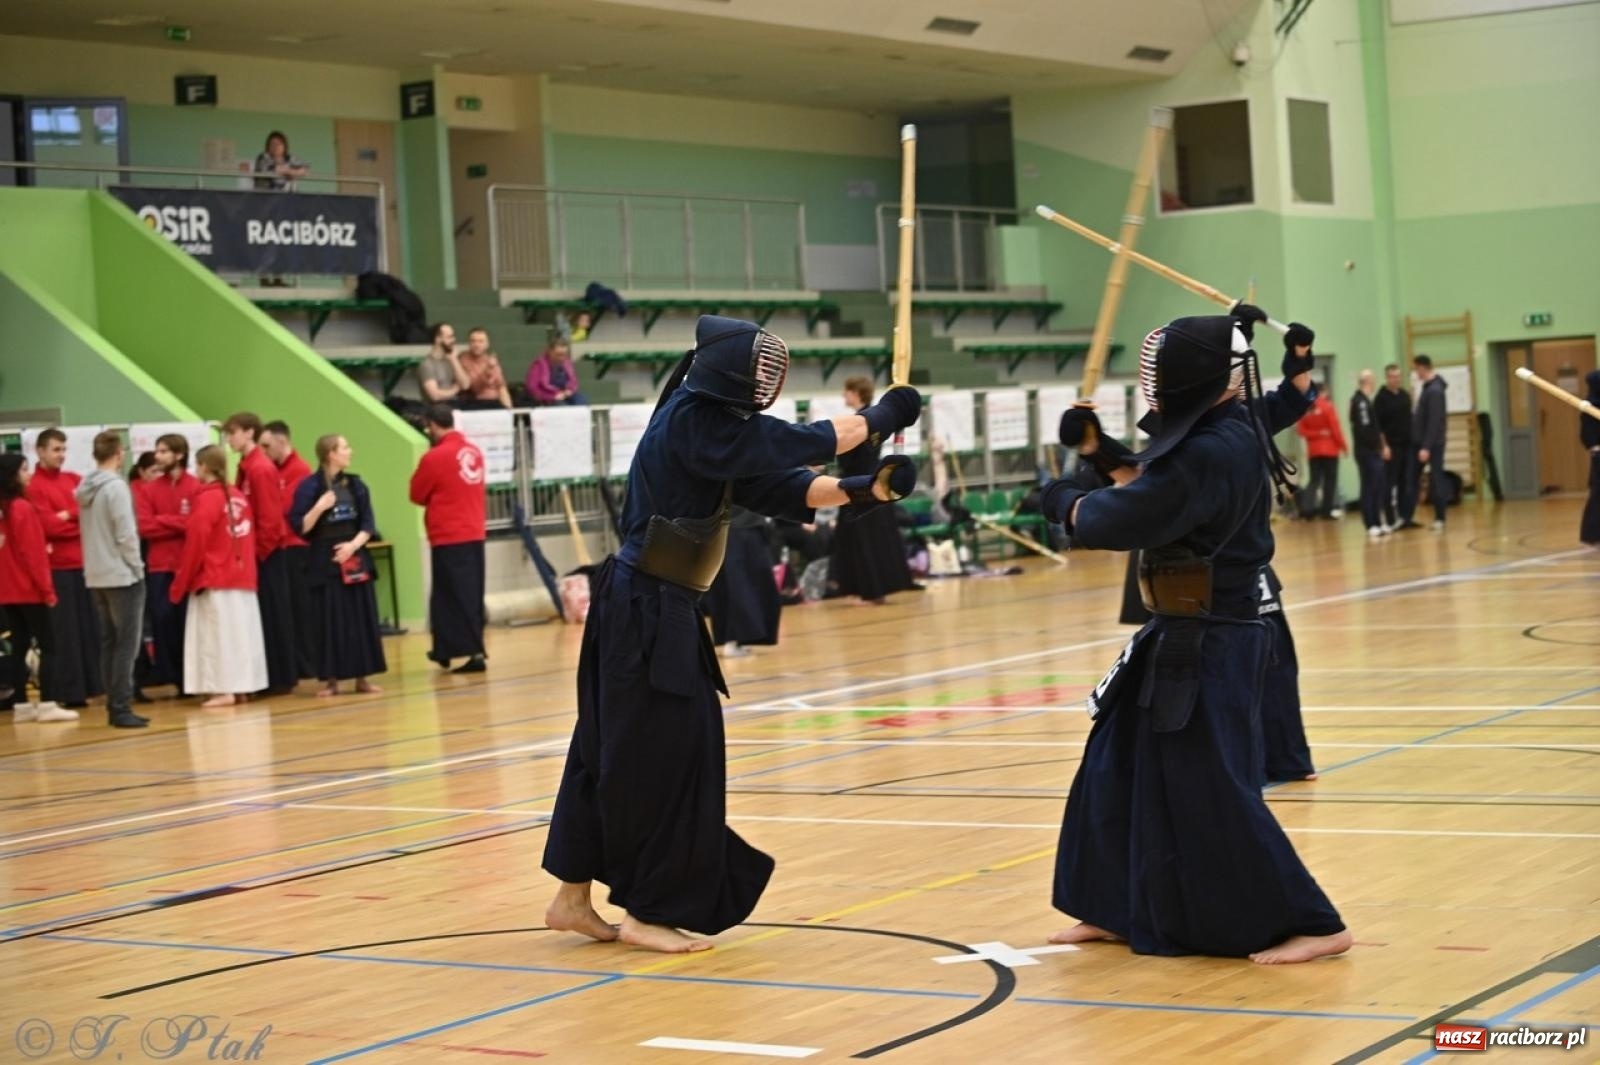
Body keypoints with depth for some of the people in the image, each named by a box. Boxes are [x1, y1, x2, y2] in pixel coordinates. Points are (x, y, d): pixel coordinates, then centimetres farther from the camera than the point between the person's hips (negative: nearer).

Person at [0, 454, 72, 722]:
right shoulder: (22, 508, -15)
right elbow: (32, 552, -16)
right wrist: (47, 588, -11)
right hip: (29, 589, -8)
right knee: (47, 645, -2)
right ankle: (46, 705, -5)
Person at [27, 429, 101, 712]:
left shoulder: (74, 479, 15)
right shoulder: (34, 486, -5)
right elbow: (49, 525, -13)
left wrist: (69, 515, -11)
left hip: (83, 564, 6)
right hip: (56, 568, -6)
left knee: (89, 628, 6)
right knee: (60, 633, -5)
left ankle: (86, 688, 12)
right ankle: (60, 694, -2)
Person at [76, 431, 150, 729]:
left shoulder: (85, 489, 8)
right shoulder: (116, 486, -15)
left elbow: (90, 531, 13)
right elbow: (126, 534, -18)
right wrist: (137, 566, -6)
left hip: (96, 576, 8)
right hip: (122, 574, -8)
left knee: (109, 642, 11)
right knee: (127, 643, -4)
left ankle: (114, 705, 13)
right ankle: (121, 708, -6)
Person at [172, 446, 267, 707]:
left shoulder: (206, 499, -12)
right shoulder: (240, 497, 7)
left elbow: (195, 544, -13)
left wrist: (180, 583, -6)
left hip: (213, 580, -7)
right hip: (243, 578, 7)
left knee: (217, 633, -4)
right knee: (240, 631, 10)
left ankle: (224, 690, -6)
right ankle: (241, 687, 13)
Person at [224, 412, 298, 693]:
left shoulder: (261, 469, -15)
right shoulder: (246, 467, 12)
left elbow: (270, 517, -19)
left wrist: (259, 551, -15)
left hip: (266, 555, -9)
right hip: (255, 554, 9)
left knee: (273, 616, -2)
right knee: (260, 616, 11)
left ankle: (281, 679, 4)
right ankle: (269, 678, 16)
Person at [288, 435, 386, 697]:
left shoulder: (355, 485, 6)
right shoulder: (309, 487, -7)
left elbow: (368, 524, 6)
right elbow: (299, 527, -9)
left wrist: (353, 544, -10)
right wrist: (319, 508, -22)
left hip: (354, 559, 4)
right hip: (324, 562, -4)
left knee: (361, 618, 4)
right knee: (330, 621, -2)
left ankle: (361, 677, 12)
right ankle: (331, 680, 6)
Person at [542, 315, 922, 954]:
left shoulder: (716, 425, 10)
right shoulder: (691, 424, -19)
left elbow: (783, 488, 9)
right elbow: (800, 444, -18)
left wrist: (864, 489, -4)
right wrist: (880, 417, -7)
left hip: (655, 611, 10)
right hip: (645, 613, -10)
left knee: (616, 753, 14)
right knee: (657, 755, -3)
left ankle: (573, 899, 23)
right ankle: (646, 913, 8)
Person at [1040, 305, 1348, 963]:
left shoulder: (1210, 451, -24)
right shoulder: (1231, 430, 7)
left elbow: (1126, 519, -25)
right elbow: (1149, 486, 17)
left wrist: (1065, 503, -7)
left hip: (1208, 641, -11)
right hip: (1192, 633, 11)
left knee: (1213, 786, -8)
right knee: (1123, 764, 17)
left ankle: (1310, 925, -1)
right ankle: (1120, 910, 28)